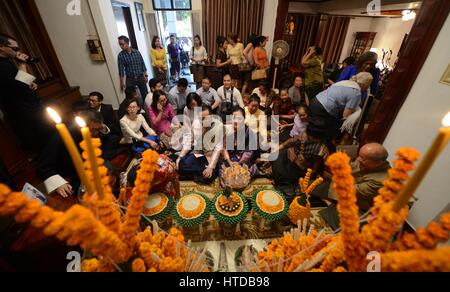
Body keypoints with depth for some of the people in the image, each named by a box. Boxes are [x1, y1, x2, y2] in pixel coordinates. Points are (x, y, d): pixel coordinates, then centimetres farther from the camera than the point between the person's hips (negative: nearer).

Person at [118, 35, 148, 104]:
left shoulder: (136, 52, -2)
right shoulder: (120, 55, -4)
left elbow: (142, 64, 4)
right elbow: (121, 70, -4)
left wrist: (145, 75, 0)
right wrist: (122, 82, -5)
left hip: (140, 77, 1)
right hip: (130, 79, 0)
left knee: (145, 95, 8)